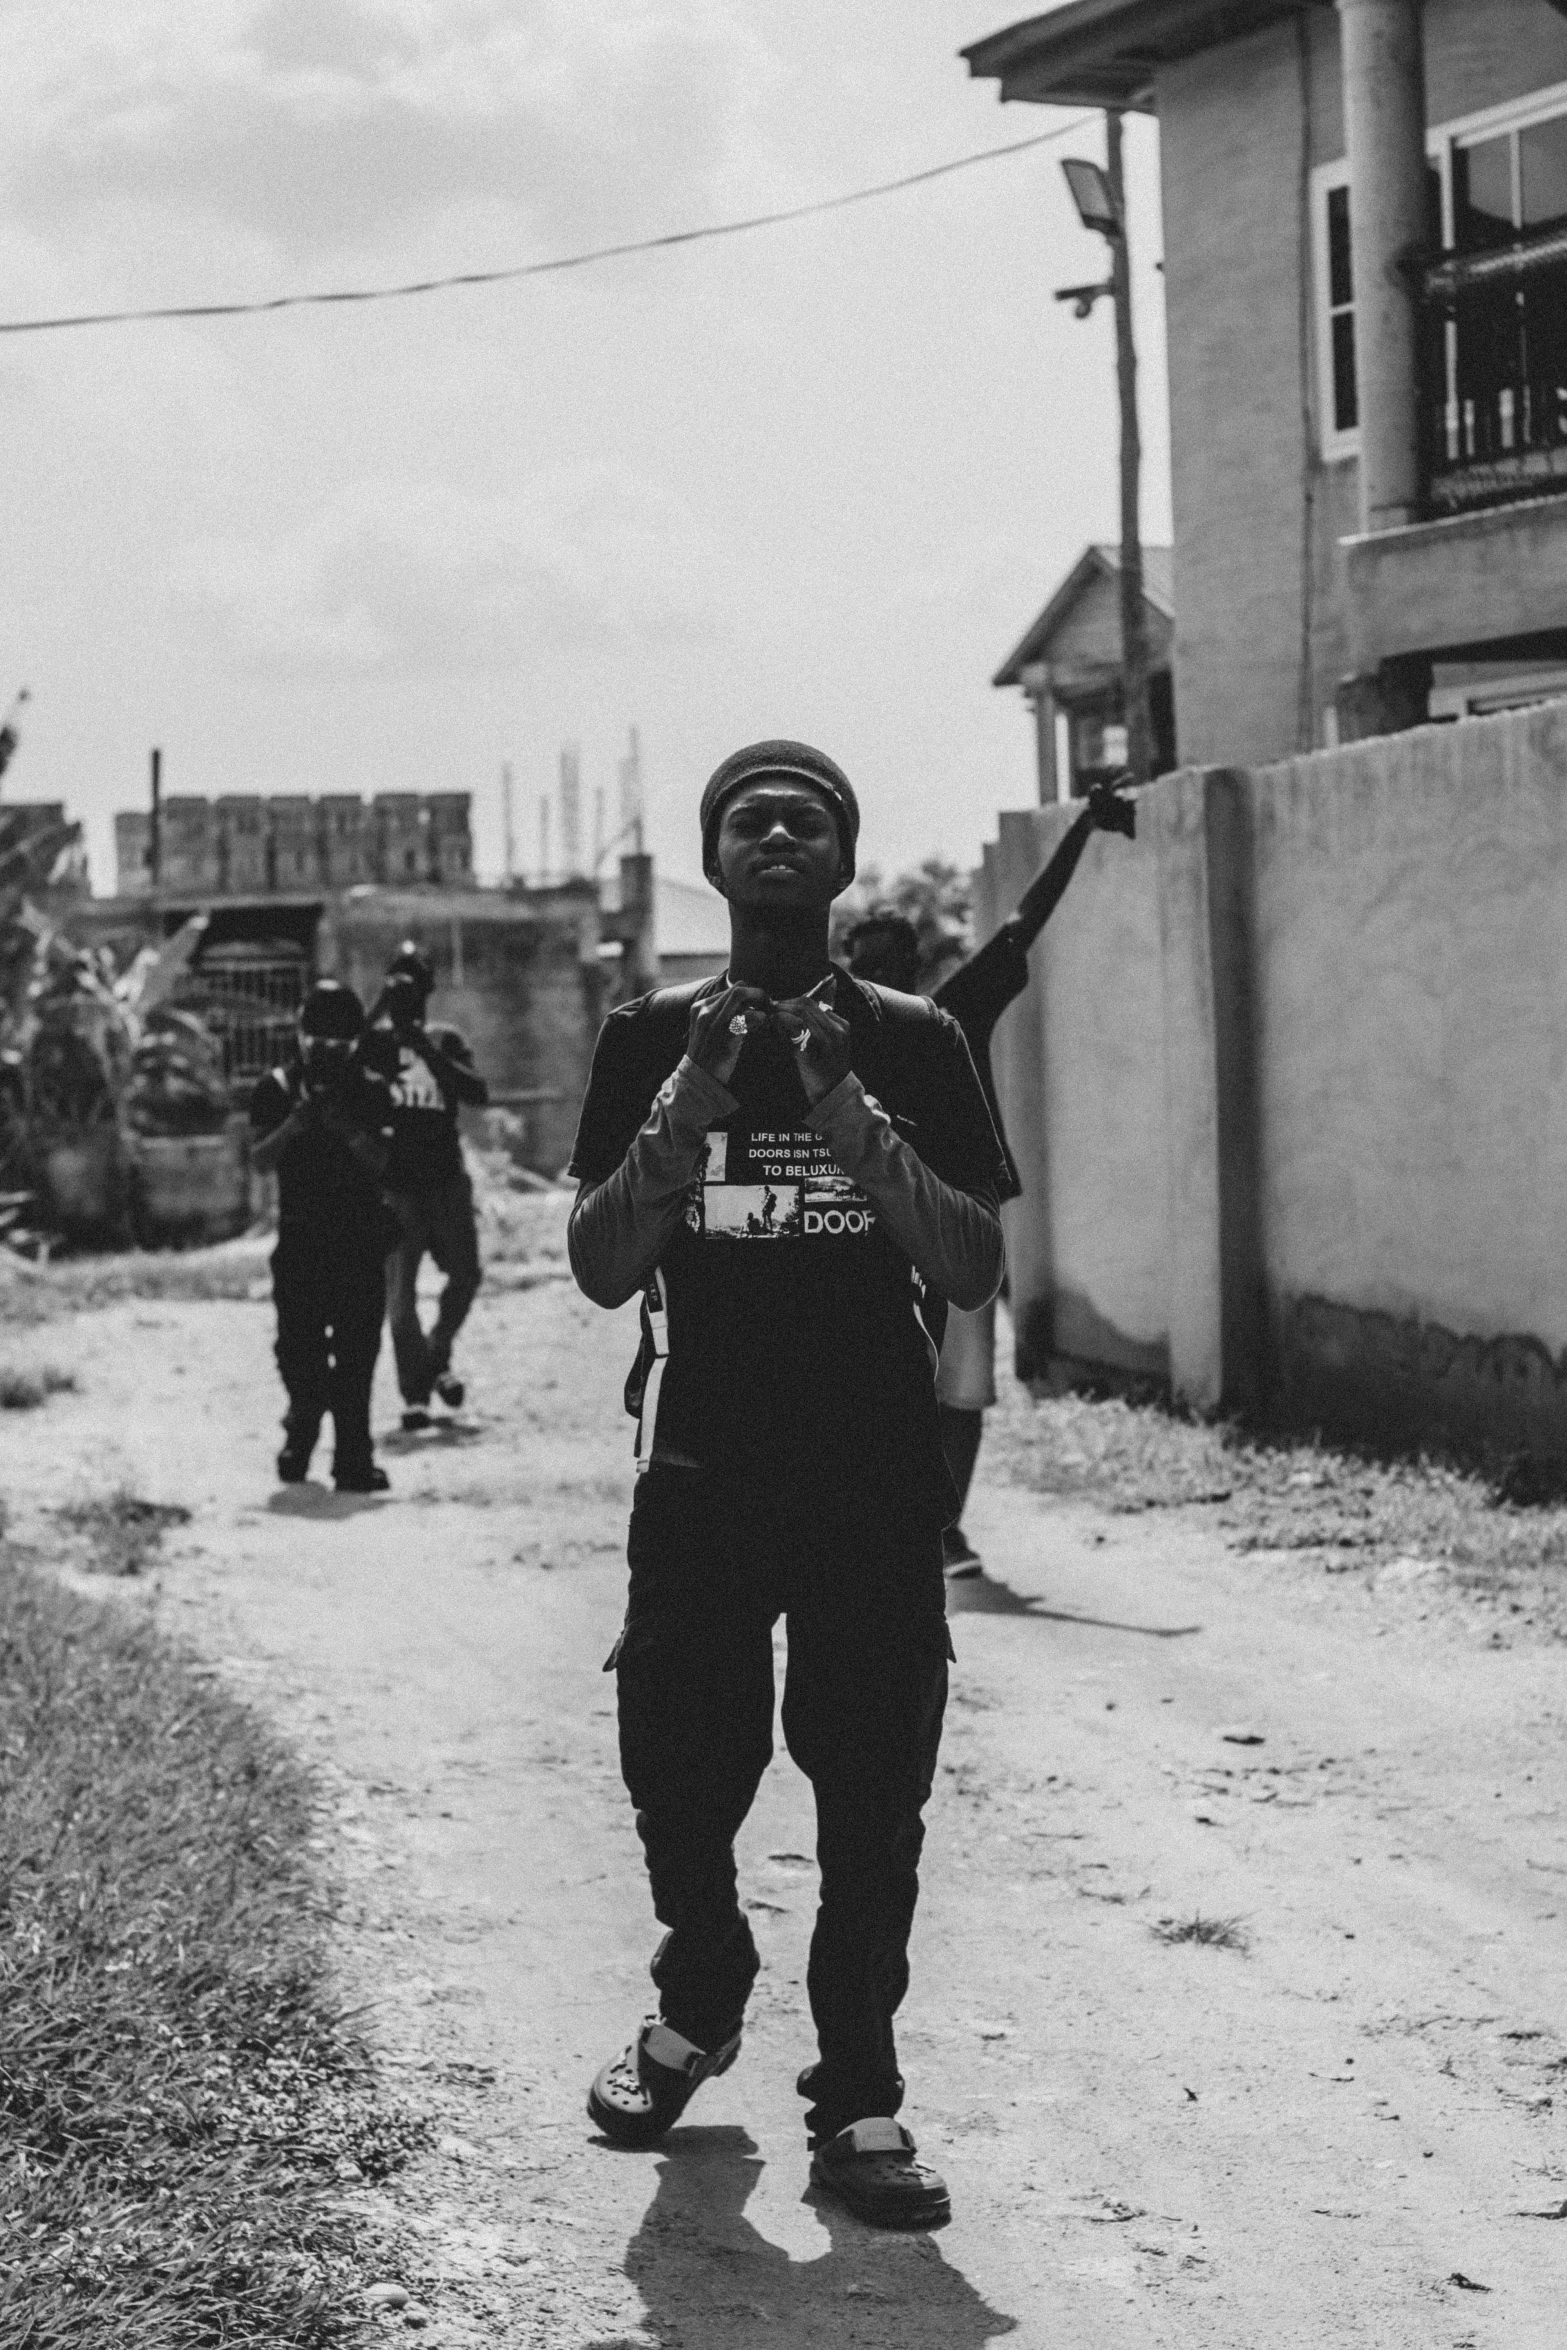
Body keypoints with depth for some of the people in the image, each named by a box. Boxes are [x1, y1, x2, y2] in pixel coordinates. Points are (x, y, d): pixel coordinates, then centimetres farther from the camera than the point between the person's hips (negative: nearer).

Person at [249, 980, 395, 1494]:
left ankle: (353, 1460, -7)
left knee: (357, 1352, -6)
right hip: (300, 1237, 0)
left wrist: (347, 1128, -18)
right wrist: (294, 1125, -17)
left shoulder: (370, 1090, 5)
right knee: (299, 1347, -3)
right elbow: (259, 1160, -1)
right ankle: (301, 1427, 24)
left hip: (361, 1240, 0)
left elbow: (381, 1162, -3)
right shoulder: (278, 1088, 4)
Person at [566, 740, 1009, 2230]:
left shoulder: (912, 1044, 3)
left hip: (876, 1482, -1)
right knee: (677, 1773, 5)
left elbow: (977, 1272, -3)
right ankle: (699, 2006, 32)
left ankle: (856, 2098, 4)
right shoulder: (650, 1041, 5)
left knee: (873, 1795, -3)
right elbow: (600, 1271, -1)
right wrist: (685, 1112, -15)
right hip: (701, 1477, 1)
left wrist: (859, 1129, -17)